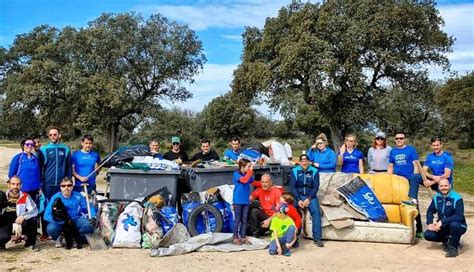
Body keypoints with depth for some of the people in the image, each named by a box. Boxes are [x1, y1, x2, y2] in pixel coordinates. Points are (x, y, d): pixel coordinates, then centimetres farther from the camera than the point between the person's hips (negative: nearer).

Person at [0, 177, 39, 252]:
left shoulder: (25, 197, -6)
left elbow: (34, 210, -15)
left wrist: (23, 216, -32)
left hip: (20, 224, 1)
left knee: (32, 219, -29)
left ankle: (30, 244, -5)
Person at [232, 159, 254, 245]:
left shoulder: (247, 174, 8)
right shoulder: (236, 174, -9)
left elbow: (252, 181, -1)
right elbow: (244, 180, -25)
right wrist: (250, 170, -23)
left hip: (246, 201, 6)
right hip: (238, 201, -6)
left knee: (244, 220, 9)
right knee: (237, 219, 2)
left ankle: (243, 238, 17)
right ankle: (235, 238, 11)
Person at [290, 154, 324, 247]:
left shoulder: (314, 171, 6)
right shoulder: (294, 171, 6)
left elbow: (316, 187, 0)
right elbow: (292, 187, 1)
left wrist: (308, 199, -13)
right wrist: (298, 200, -12)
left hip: (311, 196, 0)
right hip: (298, 196, 0)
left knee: (316, 211, -26)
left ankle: (317, 238, -23)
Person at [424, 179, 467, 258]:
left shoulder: (457, 198, -18)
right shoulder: (436, 198, -1)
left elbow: (459, 216, -28)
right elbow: (430, 211, 6)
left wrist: (442, 222, -34)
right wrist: (430, 223, -12)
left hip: (458, 226, -5)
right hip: (442, 227, 5)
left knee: (454, 224, -40)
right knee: (428, 235, -18)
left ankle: (453, 247, -13)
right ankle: (446, 240, 14)